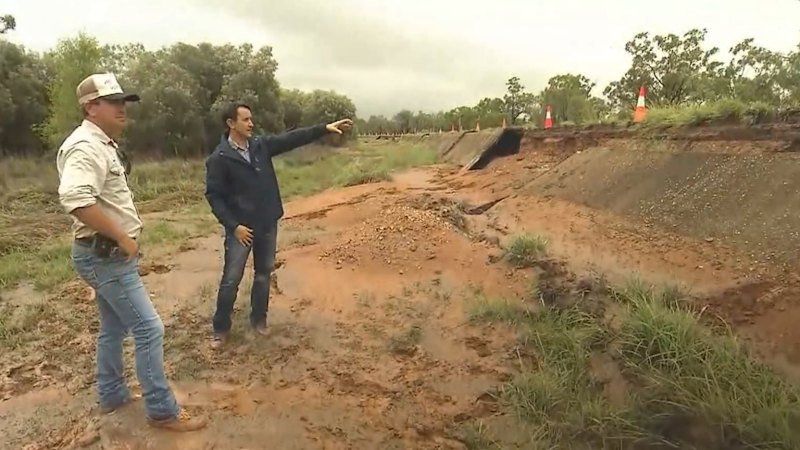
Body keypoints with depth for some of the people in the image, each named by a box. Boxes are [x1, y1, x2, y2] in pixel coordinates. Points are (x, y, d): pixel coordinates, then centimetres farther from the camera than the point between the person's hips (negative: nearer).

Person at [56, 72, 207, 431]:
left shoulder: (102, 144, 14)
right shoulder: (86, 146, -20)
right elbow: (76, 199, -36)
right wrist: (123, 237, -27)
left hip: (109, 253, 11)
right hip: (105, 256, -11)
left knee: (114, 327, 20)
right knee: (149, 328, -5)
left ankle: (112, 395, 37)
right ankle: (162, 410, 6)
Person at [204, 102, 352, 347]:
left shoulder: (262, 145, 2)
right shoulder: (219, 158, -12)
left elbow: (292, 138, -1)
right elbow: (213, 196, -12)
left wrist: (325, 128, -8)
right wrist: (233, 225, -18)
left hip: (268, 224, 5)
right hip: (240, 228, -5)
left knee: (263, 274, 15)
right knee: (231, 280, 3)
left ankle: (258, 320, 32)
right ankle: (221, 329, 20)